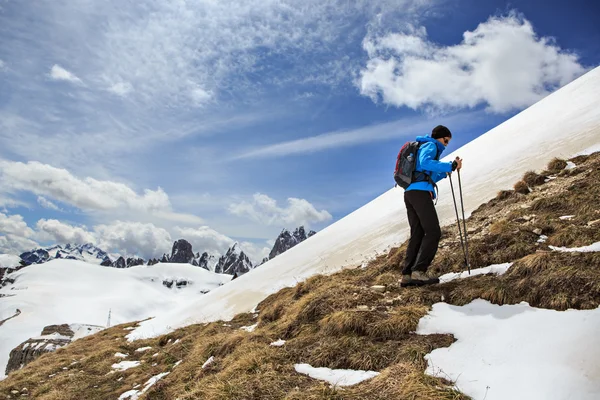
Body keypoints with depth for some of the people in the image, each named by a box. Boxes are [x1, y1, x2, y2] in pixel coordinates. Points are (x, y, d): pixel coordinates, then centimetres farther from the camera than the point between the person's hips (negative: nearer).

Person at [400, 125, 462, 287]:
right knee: (433, 232, -10)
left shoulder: (424, 147, 33)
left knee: (417, 235, 6)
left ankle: (407, 275, 1)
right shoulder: (430, 145, 4)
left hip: (410, 193, 10)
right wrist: (450, 166, -17)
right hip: (421, 193, -10)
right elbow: (425, 163, -19)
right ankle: (419, 271, -17)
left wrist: (446, 171, 25)